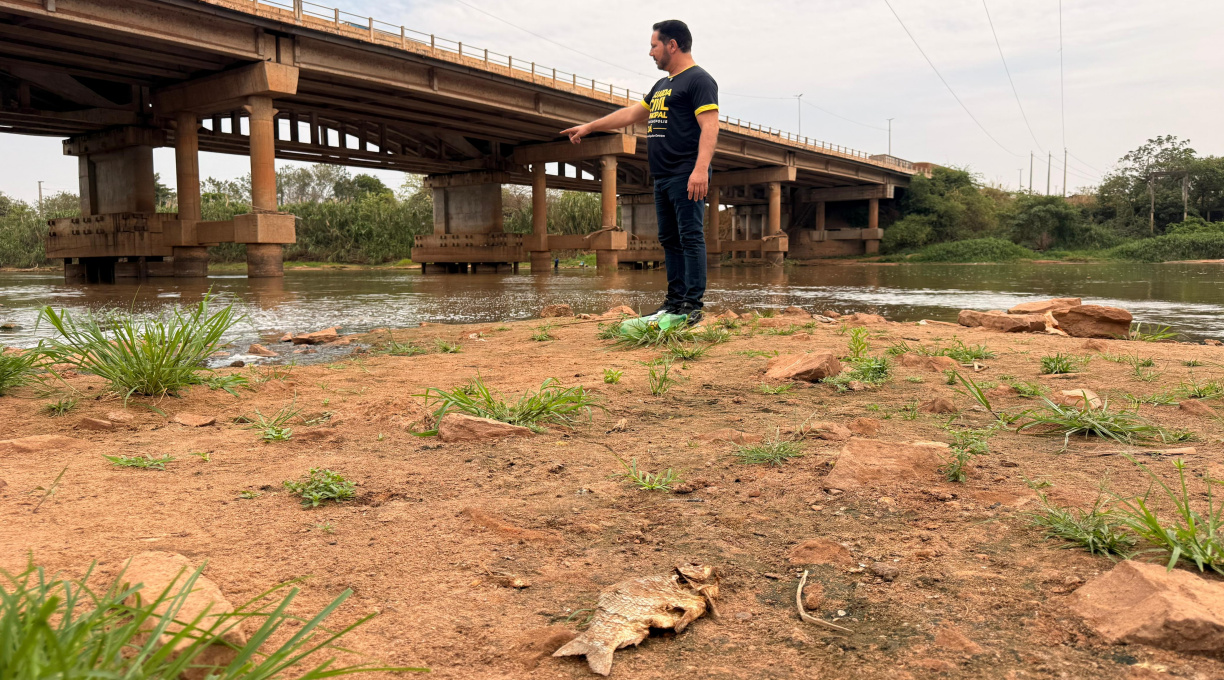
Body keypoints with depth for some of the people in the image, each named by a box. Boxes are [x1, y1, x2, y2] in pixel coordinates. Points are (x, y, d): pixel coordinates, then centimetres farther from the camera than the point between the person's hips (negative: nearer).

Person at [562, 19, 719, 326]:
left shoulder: (699, 80, -5)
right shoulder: (662, 85, 24)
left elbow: (709, 126, -16)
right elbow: (631, 113, 31)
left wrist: (701, 168, -28)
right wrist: (589, 127, 32)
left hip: (687, 177, -9)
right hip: (663, 177, 9)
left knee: (691, 239, -10)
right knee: (670, 240, 9)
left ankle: (693, 306, -10)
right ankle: (674, 301, 13)